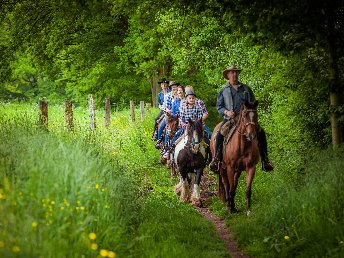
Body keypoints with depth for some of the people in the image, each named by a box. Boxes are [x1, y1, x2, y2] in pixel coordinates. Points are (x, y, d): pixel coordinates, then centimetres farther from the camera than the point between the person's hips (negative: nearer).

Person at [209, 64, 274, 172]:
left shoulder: (246, 89, 15)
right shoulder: (223, 90, 12)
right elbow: (219, 106, 11)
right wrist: (227, 112, -10)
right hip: (230, 118, -1)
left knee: (261, 132, -17)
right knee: (220, 133, -30)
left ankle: (265, 159, -9)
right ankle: (216, 158, -19)